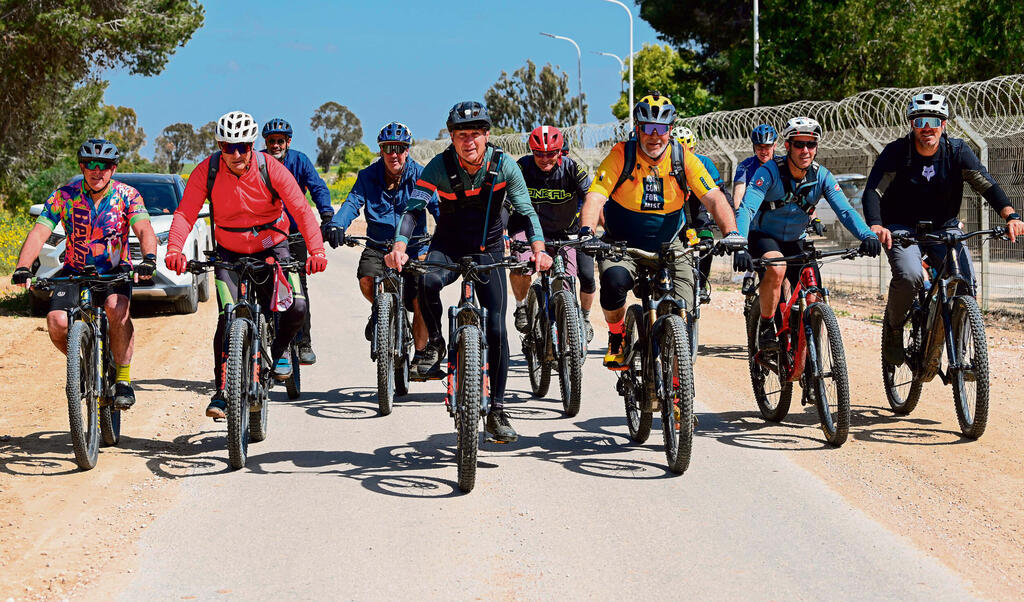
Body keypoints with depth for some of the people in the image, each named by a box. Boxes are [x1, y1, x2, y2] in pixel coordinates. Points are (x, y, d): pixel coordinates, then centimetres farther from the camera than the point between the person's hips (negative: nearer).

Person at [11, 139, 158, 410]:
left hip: (114, 272, -1)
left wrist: (149, 259, -42)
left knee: (117, 308, -34)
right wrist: (22, 268, -31)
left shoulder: (127, 195, -8)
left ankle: (123, 379, -18)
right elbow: (39, 233, -14)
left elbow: (144, 230, -20)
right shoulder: (64, 196, -6)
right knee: (57, 321, -23)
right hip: (74, 272, 1)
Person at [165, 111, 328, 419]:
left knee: (295, 308, -19)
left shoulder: (271, 169, -19)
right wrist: (174, 249, -40)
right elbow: (185, 213, -21)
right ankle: (222, 390, -1)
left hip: (272, 248, 0)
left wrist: (316, 250, -38)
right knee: (228, 318, -15)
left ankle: (280, 349, 15)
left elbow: (302, 210, -23)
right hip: (229, 253, 0)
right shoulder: (207, 171, -16)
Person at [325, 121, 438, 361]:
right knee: (366, 279, -27)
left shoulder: (419, 175, -5)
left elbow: (436, 205, -13)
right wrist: (336, 225, -33)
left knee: (420, 304, -11)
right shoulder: (368, 176, -2)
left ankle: (420, 355, 10)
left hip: (414, 245, -1)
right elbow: (353, 202, -12)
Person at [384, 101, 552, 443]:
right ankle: (435, 343, -7)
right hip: (448, 246, -1)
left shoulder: (504, 166, -14)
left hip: (489, 250, 1)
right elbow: (413, 207, -23)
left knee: (496, 328, -7)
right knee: (428, 280, -36)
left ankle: (497, 412, 4)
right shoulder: (441, 166, -17)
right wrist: (399, 247, -40)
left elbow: (527, 212, -14)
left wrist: (539, 250, -31)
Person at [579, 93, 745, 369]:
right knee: (614, 281, -34)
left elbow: (714, 198, -15)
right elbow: (596, 196, -23)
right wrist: (586, 231, -43)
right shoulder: (621, 155, -14)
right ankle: (616, 338, -3)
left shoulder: (683, 158, -9)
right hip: (622, 243, -2)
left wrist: (731, 233, -33)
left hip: (668, 245, 2)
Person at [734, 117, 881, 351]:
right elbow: (746, 208, -34)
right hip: (763, 237, -4)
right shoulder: (769, 172, -23)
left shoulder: (822, 176, -12)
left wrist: (867, 235, -42)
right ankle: (766, 328, -16)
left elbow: (845, 210, -22)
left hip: (794, 242, 4)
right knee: (776, 269, -36)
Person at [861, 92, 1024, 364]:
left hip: (944, 229, 2)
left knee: (965, 281, -21)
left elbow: (987, 185, -16)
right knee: (909, 276, -31)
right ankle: (893, 329, -3)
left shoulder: (957, 151, -7)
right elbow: (872, 191, -21)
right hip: (902, 228, -2)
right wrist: (875, 226, -42)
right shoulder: (896, 152, -13)